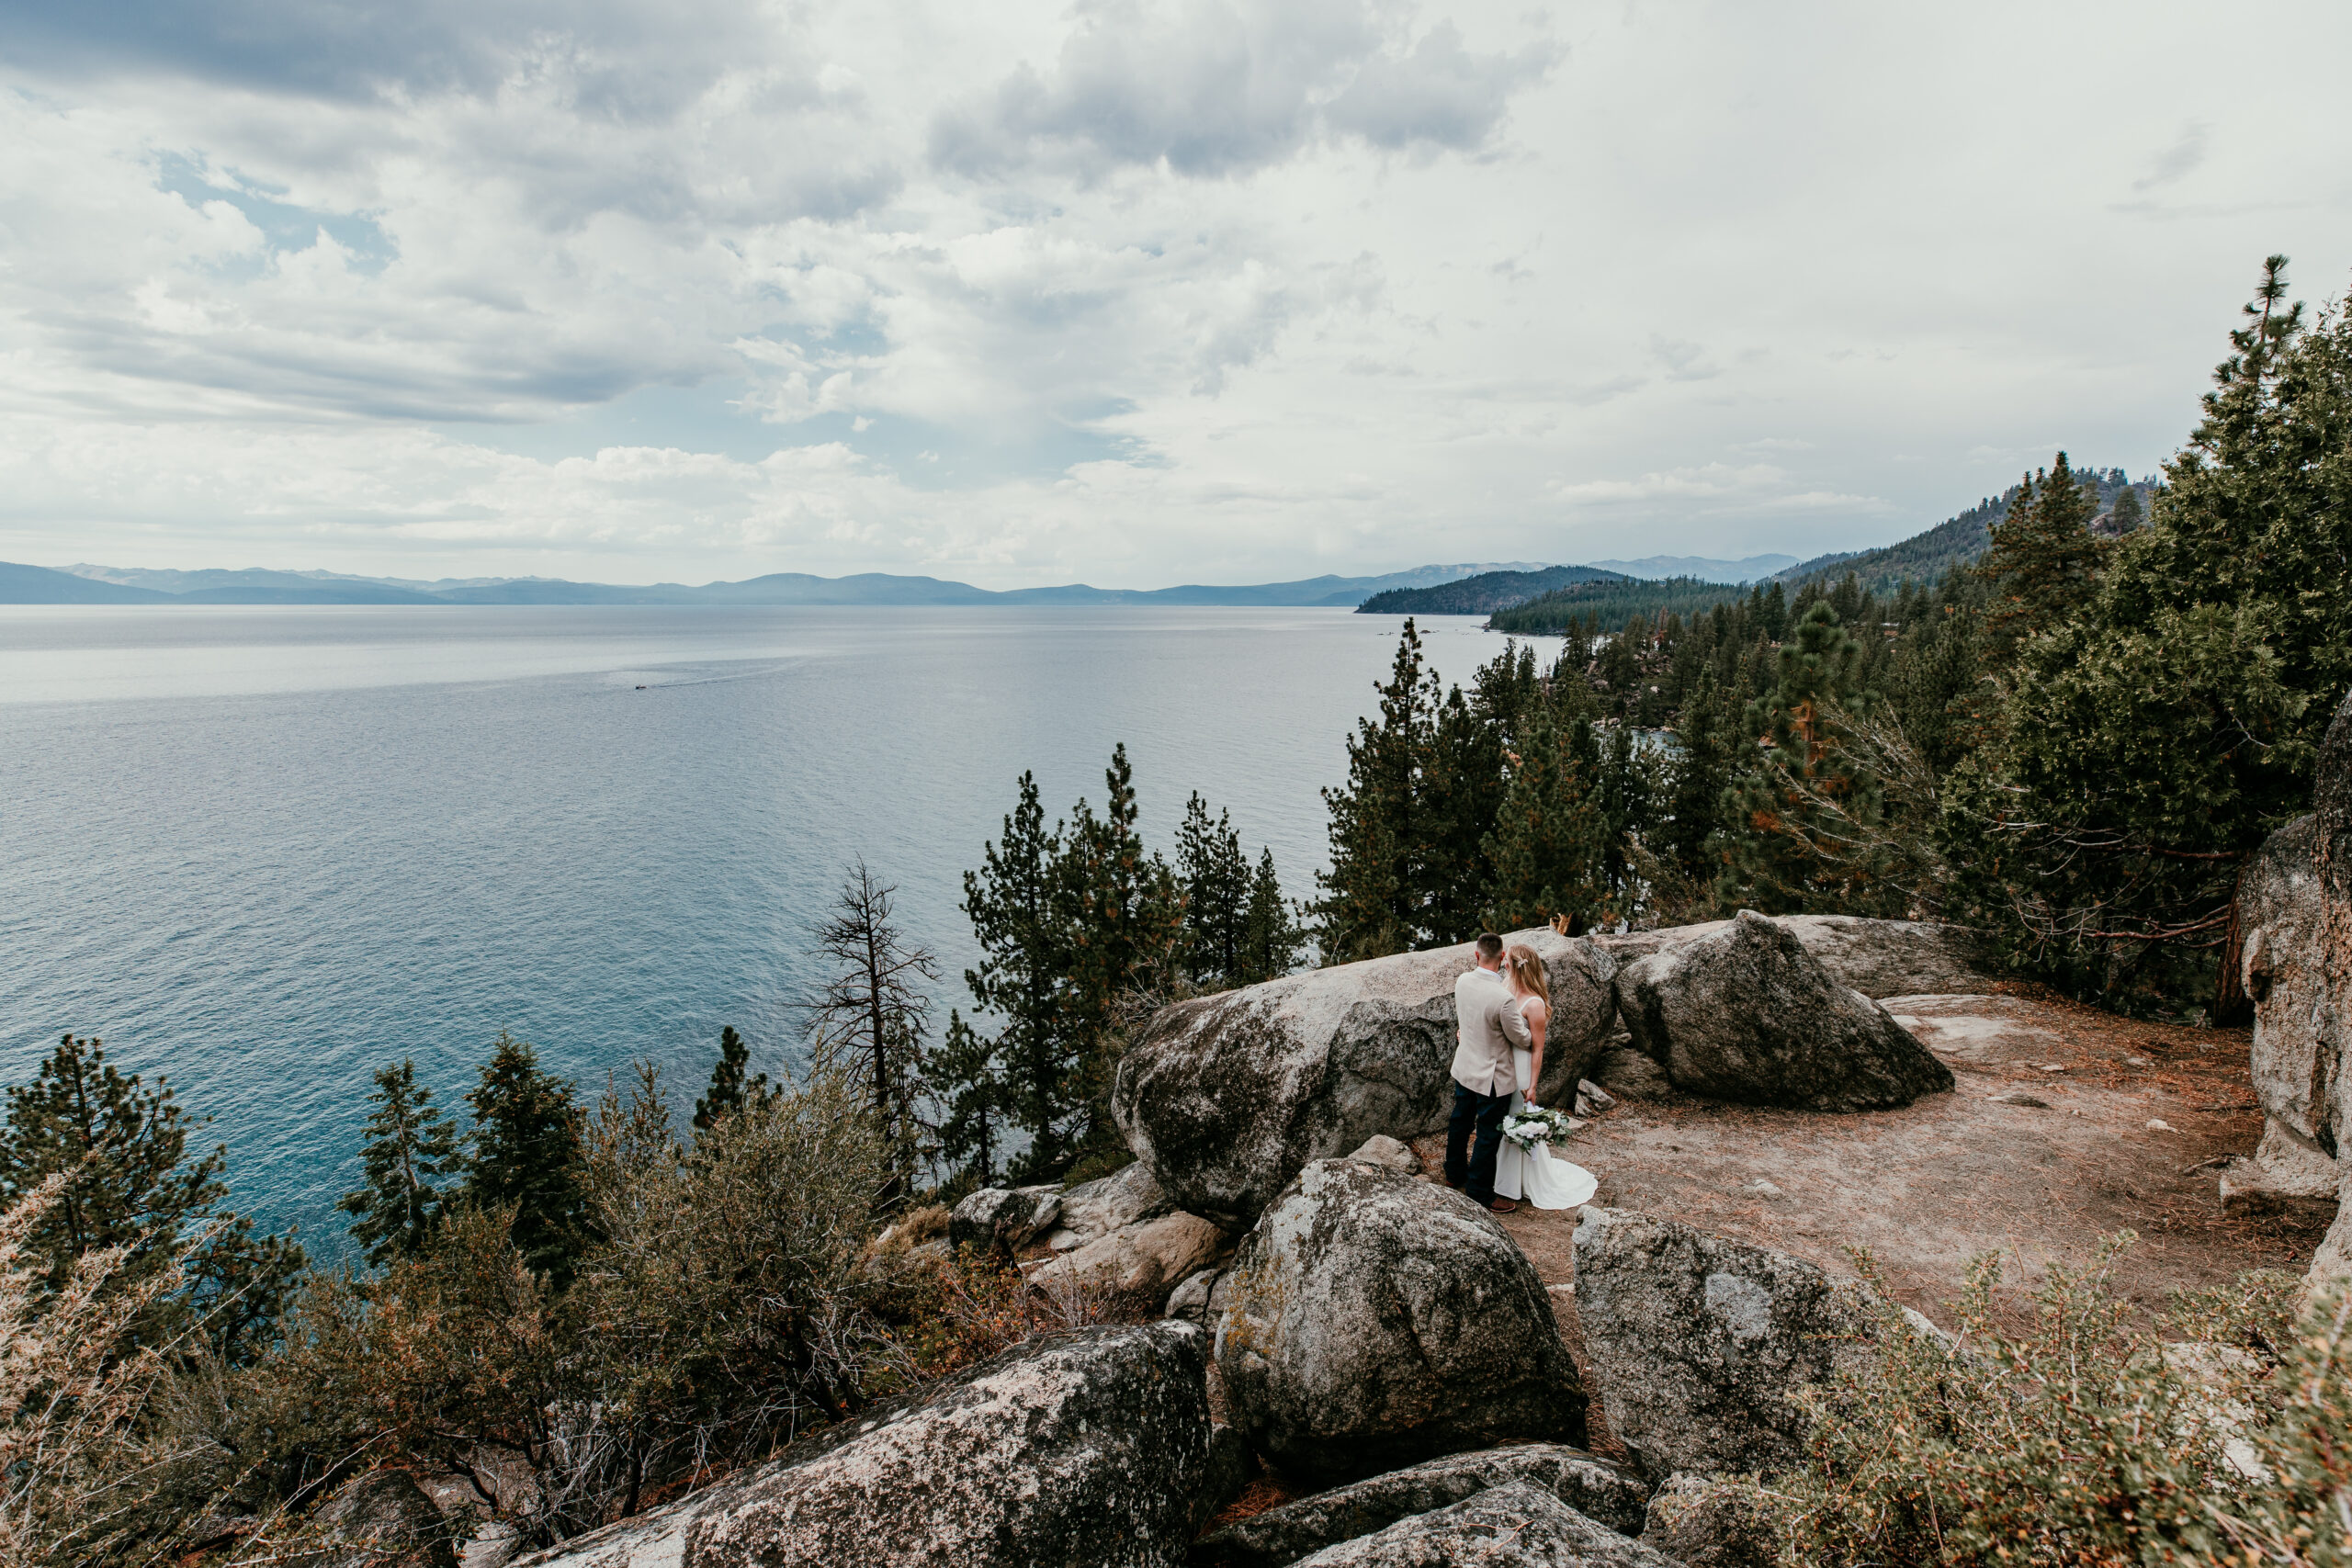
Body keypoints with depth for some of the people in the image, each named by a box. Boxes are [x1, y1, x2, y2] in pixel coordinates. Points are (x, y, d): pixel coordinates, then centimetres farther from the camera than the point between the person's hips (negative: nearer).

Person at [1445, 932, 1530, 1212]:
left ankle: (1455, 1173, 47)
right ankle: (1480, 1192, 27)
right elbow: (1521, 1038, -17)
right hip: (1492, 1077, -7)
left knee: (1460, 1122, 26)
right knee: (1488, 1135, 11)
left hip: (1464, 1068, 7)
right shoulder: (1503, 998, -32)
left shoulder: (1462, 981, -11)